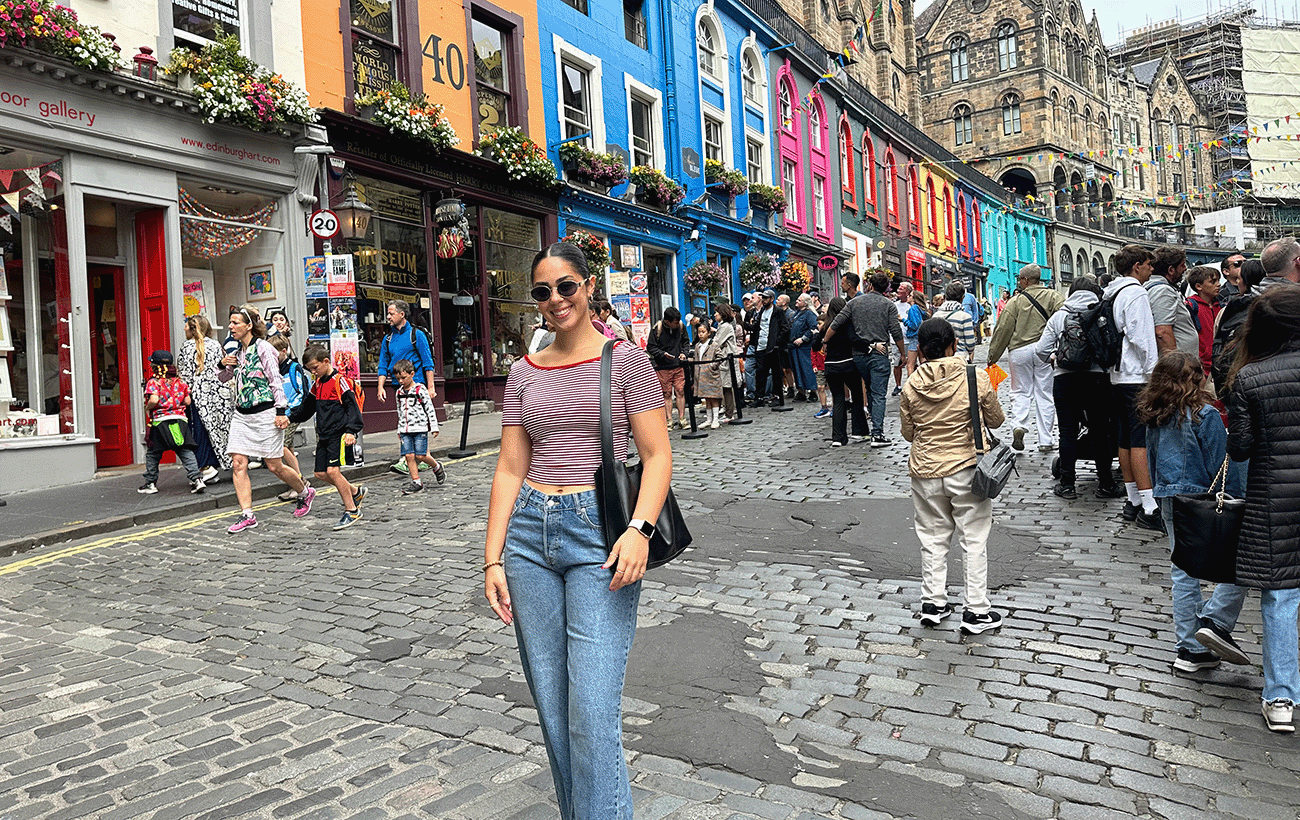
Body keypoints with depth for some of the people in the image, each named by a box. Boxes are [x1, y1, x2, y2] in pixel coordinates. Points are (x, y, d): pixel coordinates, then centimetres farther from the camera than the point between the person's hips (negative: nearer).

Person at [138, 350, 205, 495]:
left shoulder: (153, 382, -5)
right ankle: (196, 478, -11)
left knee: (152, 454, 12)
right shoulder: (180, 382, 7)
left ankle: (150, 483, 20)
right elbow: (187, 401, 7)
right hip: (180, 420, 3)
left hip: (160, 422, -3)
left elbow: (154, 400, -20)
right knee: (186, 452, 1)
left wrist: (148, 408, -1)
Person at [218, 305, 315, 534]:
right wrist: (224, 365, 5)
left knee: (274, 466, 0)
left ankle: (305, 493, 26)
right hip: (241, 414, 7)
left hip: (265, 413, -7)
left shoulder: (263, 348, -8)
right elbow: (223, 378, 27)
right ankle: (247, 515, -1)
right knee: (238, 463, -4)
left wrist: (281, 411, -16)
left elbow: (276, 381, -11)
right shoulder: (236, 351, 12)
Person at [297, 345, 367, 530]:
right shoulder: (317, 384, 15)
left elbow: (352, 406, -15)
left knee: (333, 471, -16)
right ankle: (355, 491, 26)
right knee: (321, 473, 7)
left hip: (339, 434, -9)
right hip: (324, 435, 9)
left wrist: (351, 430, -23)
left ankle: (352, 511, -5)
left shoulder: (339, 380, -9)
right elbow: (307, 408, 30)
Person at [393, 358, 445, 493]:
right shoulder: (399, 392, 11)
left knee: (420, 455, -7)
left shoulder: (420, 389, -6)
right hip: (405, 430, 5)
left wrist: (434, 427, -6)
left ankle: (437, 467, 21)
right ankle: (416, 482, 4)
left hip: (420, 428, -5)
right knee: (408, 455, -2)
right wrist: (399, 430, 20)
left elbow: (430, 409, -5)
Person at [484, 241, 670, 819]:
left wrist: (639, 528, -19)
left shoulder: (624, 359, 1)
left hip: (599, 532, -4)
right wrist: (493, 558, 3)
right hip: (530, 534, 5)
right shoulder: (524, 374, 12)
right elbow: (510, 469, 10)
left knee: (592, 709, -9)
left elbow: (657, 454, -3)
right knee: (550, 705, 11)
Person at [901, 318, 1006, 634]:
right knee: (975, 539, 9)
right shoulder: (977, 377, -11)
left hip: (925, 471, 2)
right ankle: (976, 611, 13)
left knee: (933, 538, 15)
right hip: (967, 470, -2)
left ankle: (932, 604, 23)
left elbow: (908, 433, 3)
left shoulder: (911, 385, -7)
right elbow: (996, 421, 2)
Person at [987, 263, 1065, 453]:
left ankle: (1018, 425, -16)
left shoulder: (1016, 301, 2)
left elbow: (1002, 330, 1)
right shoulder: (1052, 296, 5)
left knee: (1021, 392, 11)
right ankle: (1045, 441, 9)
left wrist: (992, 357, 7)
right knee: (1045, 395, 7)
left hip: (1019, 351, -1)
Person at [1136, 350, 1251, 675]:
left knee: (1183, 573, 10)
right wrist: (1237, 503, -2)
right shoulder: (1204, 414, -14)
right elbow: (1222, 465, -11)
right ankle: (1215, 622, -7)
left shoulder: (1155, 418, 6)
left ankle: (1189, 649, 14)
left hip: (1170, 503, 7)